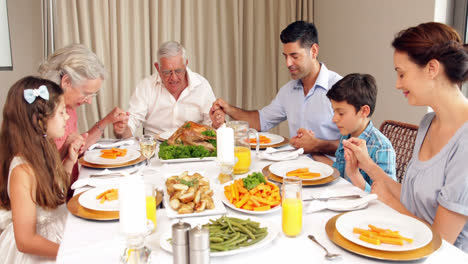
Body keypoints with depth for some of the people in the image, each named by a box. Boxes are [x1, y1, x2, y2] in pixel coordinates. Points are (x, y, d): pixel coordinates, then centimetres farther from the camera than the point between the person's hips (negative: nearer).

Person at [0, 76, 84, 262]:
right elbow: (25, 241, -23)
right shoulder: (23, 170, -25)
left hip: (57, 235, 8)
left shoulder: (44, 149, -1)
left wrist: (69, 162, 1)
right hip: (36, 252, -8)